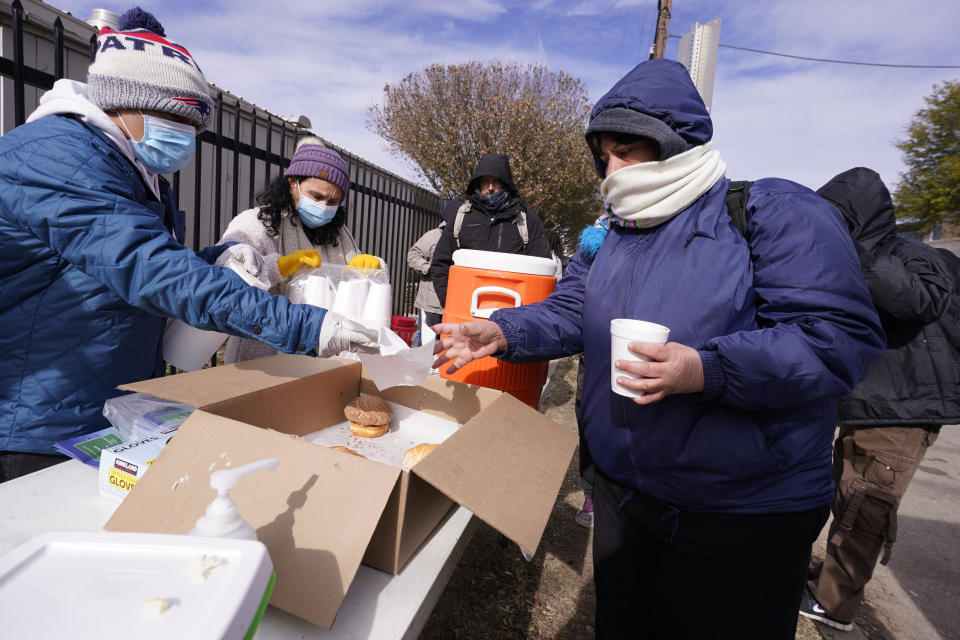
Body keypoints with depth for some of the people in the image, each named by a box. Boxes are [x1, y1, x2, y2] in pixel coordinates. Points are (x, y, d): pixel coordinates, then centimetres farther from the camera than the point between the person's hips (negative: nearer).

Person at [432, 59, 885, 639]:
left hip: (744, 518, -5)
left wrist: (707, 370, -33)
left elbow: (842, 335, -20)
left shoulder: (777, 212, -13)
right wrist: (503, 332, -9)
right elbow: (569, 313, 8)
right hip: (619, 491, 6)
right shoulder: (608, 233, 7)